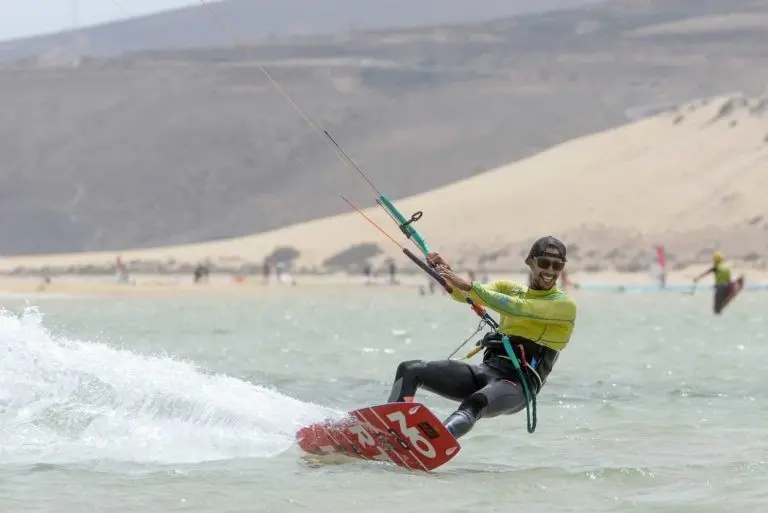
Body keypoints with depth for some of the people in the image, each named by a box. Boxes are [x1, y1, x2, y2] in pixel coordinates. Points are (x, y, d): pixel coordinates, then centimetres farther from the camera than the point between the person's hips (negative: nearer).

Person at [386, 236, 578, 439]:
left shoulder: (566, 305, 0)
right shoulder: (509, 288, 19)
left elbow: (518, 308, -15)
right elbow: (464, 295, 6)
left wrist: (469, 286, -22)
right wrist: (443, 272, -16)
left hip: (518, 383, -7)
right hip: (485, 370, 7)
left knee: (475, 403, -40)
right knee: (409, 370, -11)